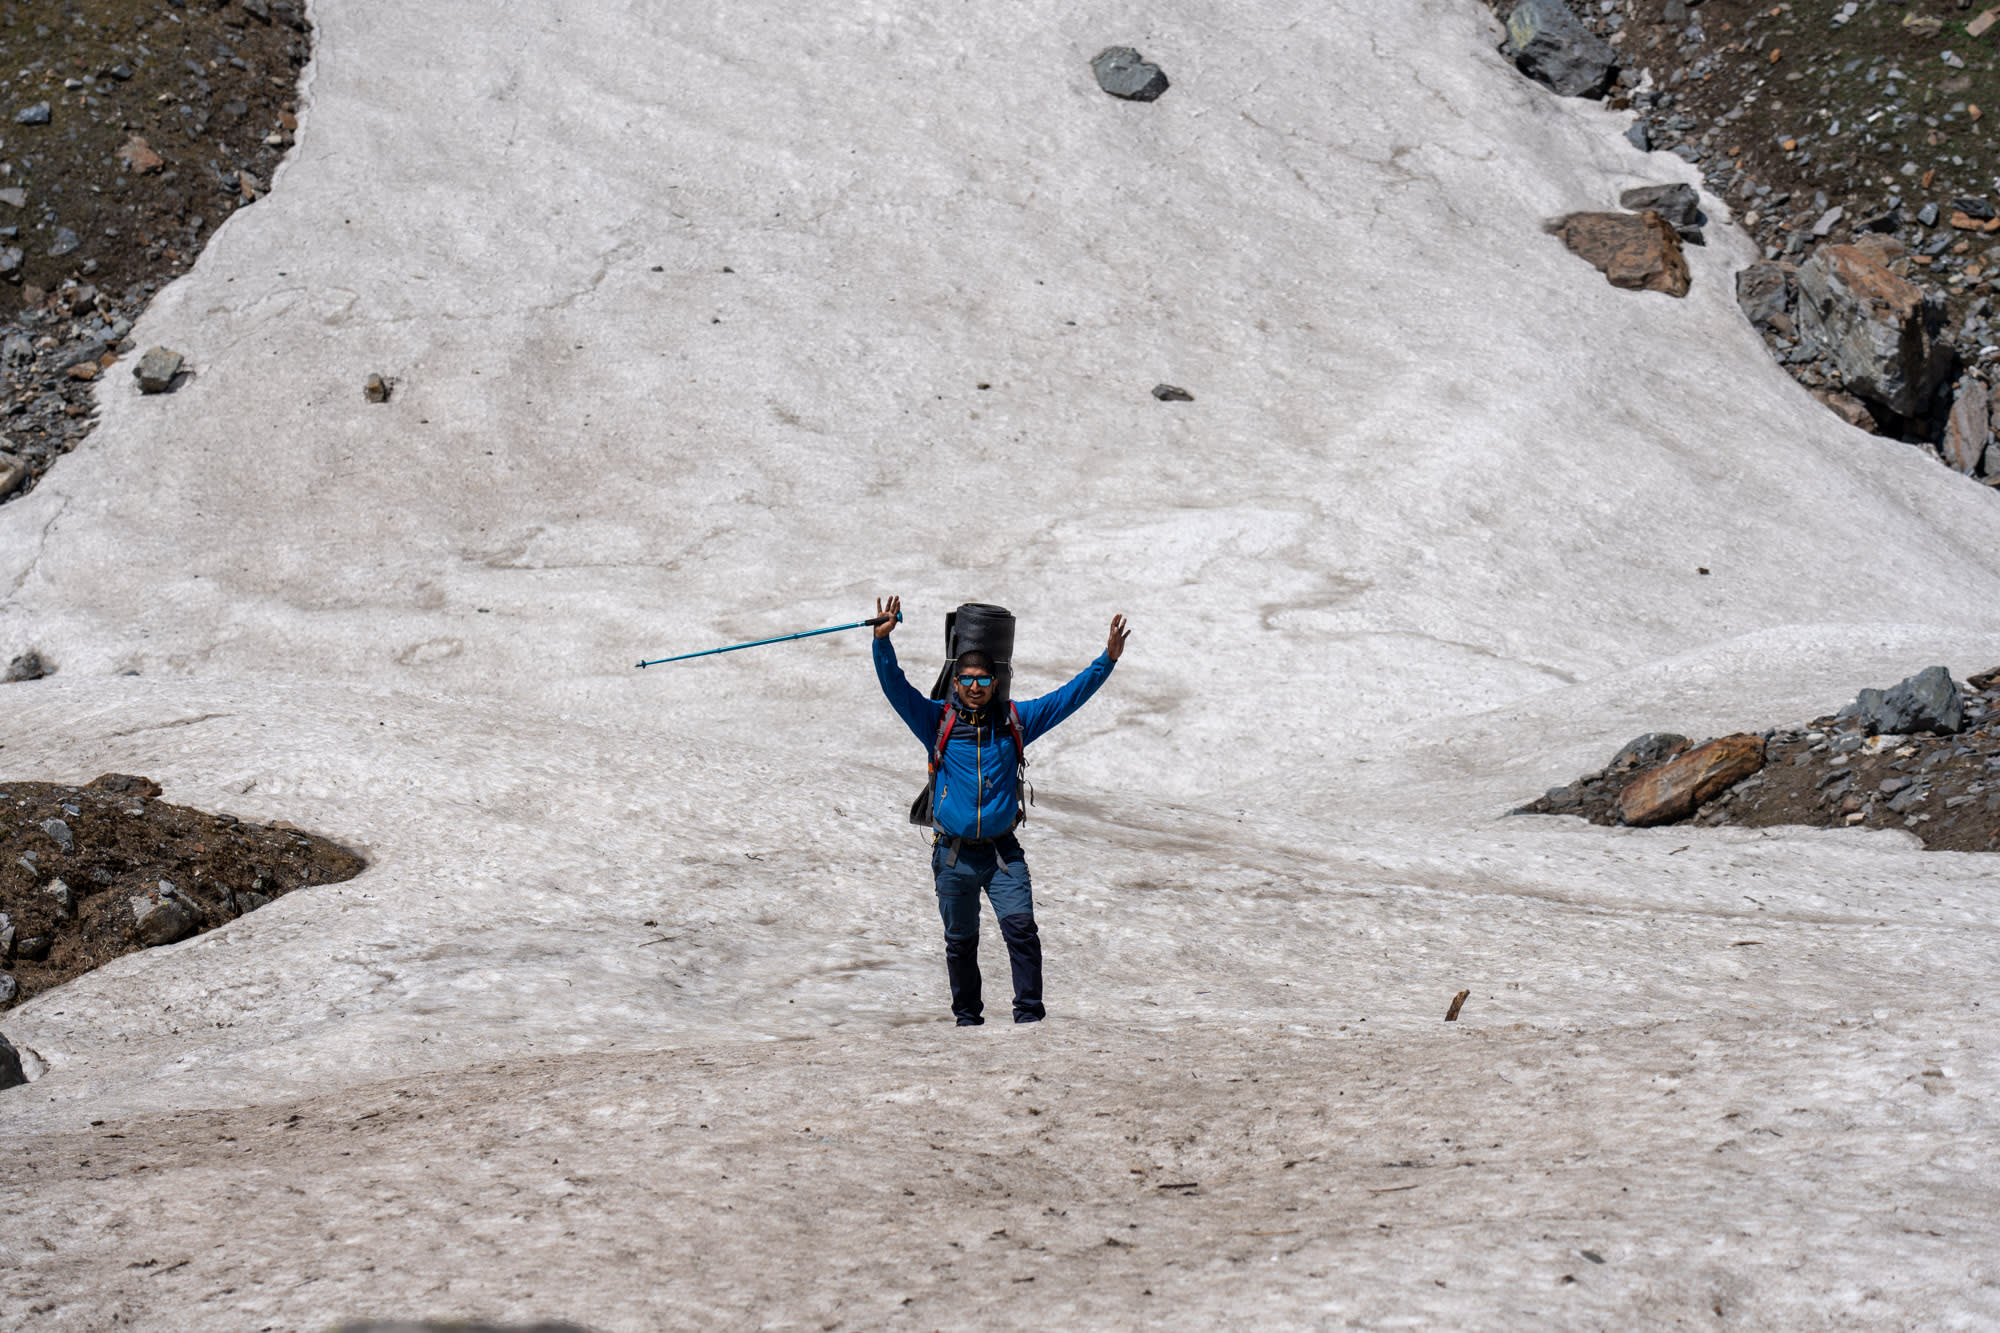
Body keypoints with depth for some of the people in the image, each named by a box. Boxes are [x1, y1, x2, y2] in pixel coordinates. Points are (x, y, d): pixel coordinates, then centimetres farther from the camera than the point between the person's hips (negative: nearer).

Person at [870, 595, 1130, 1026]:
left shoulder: (1013, 721, 5)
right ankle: (967, 1015, 24)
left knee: (1021, 927, -15)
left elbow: (1067, 698, 7)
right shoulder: (938, 720, 1)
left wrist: (1107, 660, 0)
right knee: (961, 941, 10)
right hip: (954, 854, 0)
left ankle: (1029, 1014, -13)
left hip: (1003, 851, 0)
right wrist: (883, 640, -23)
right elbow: (896, 687, -8)